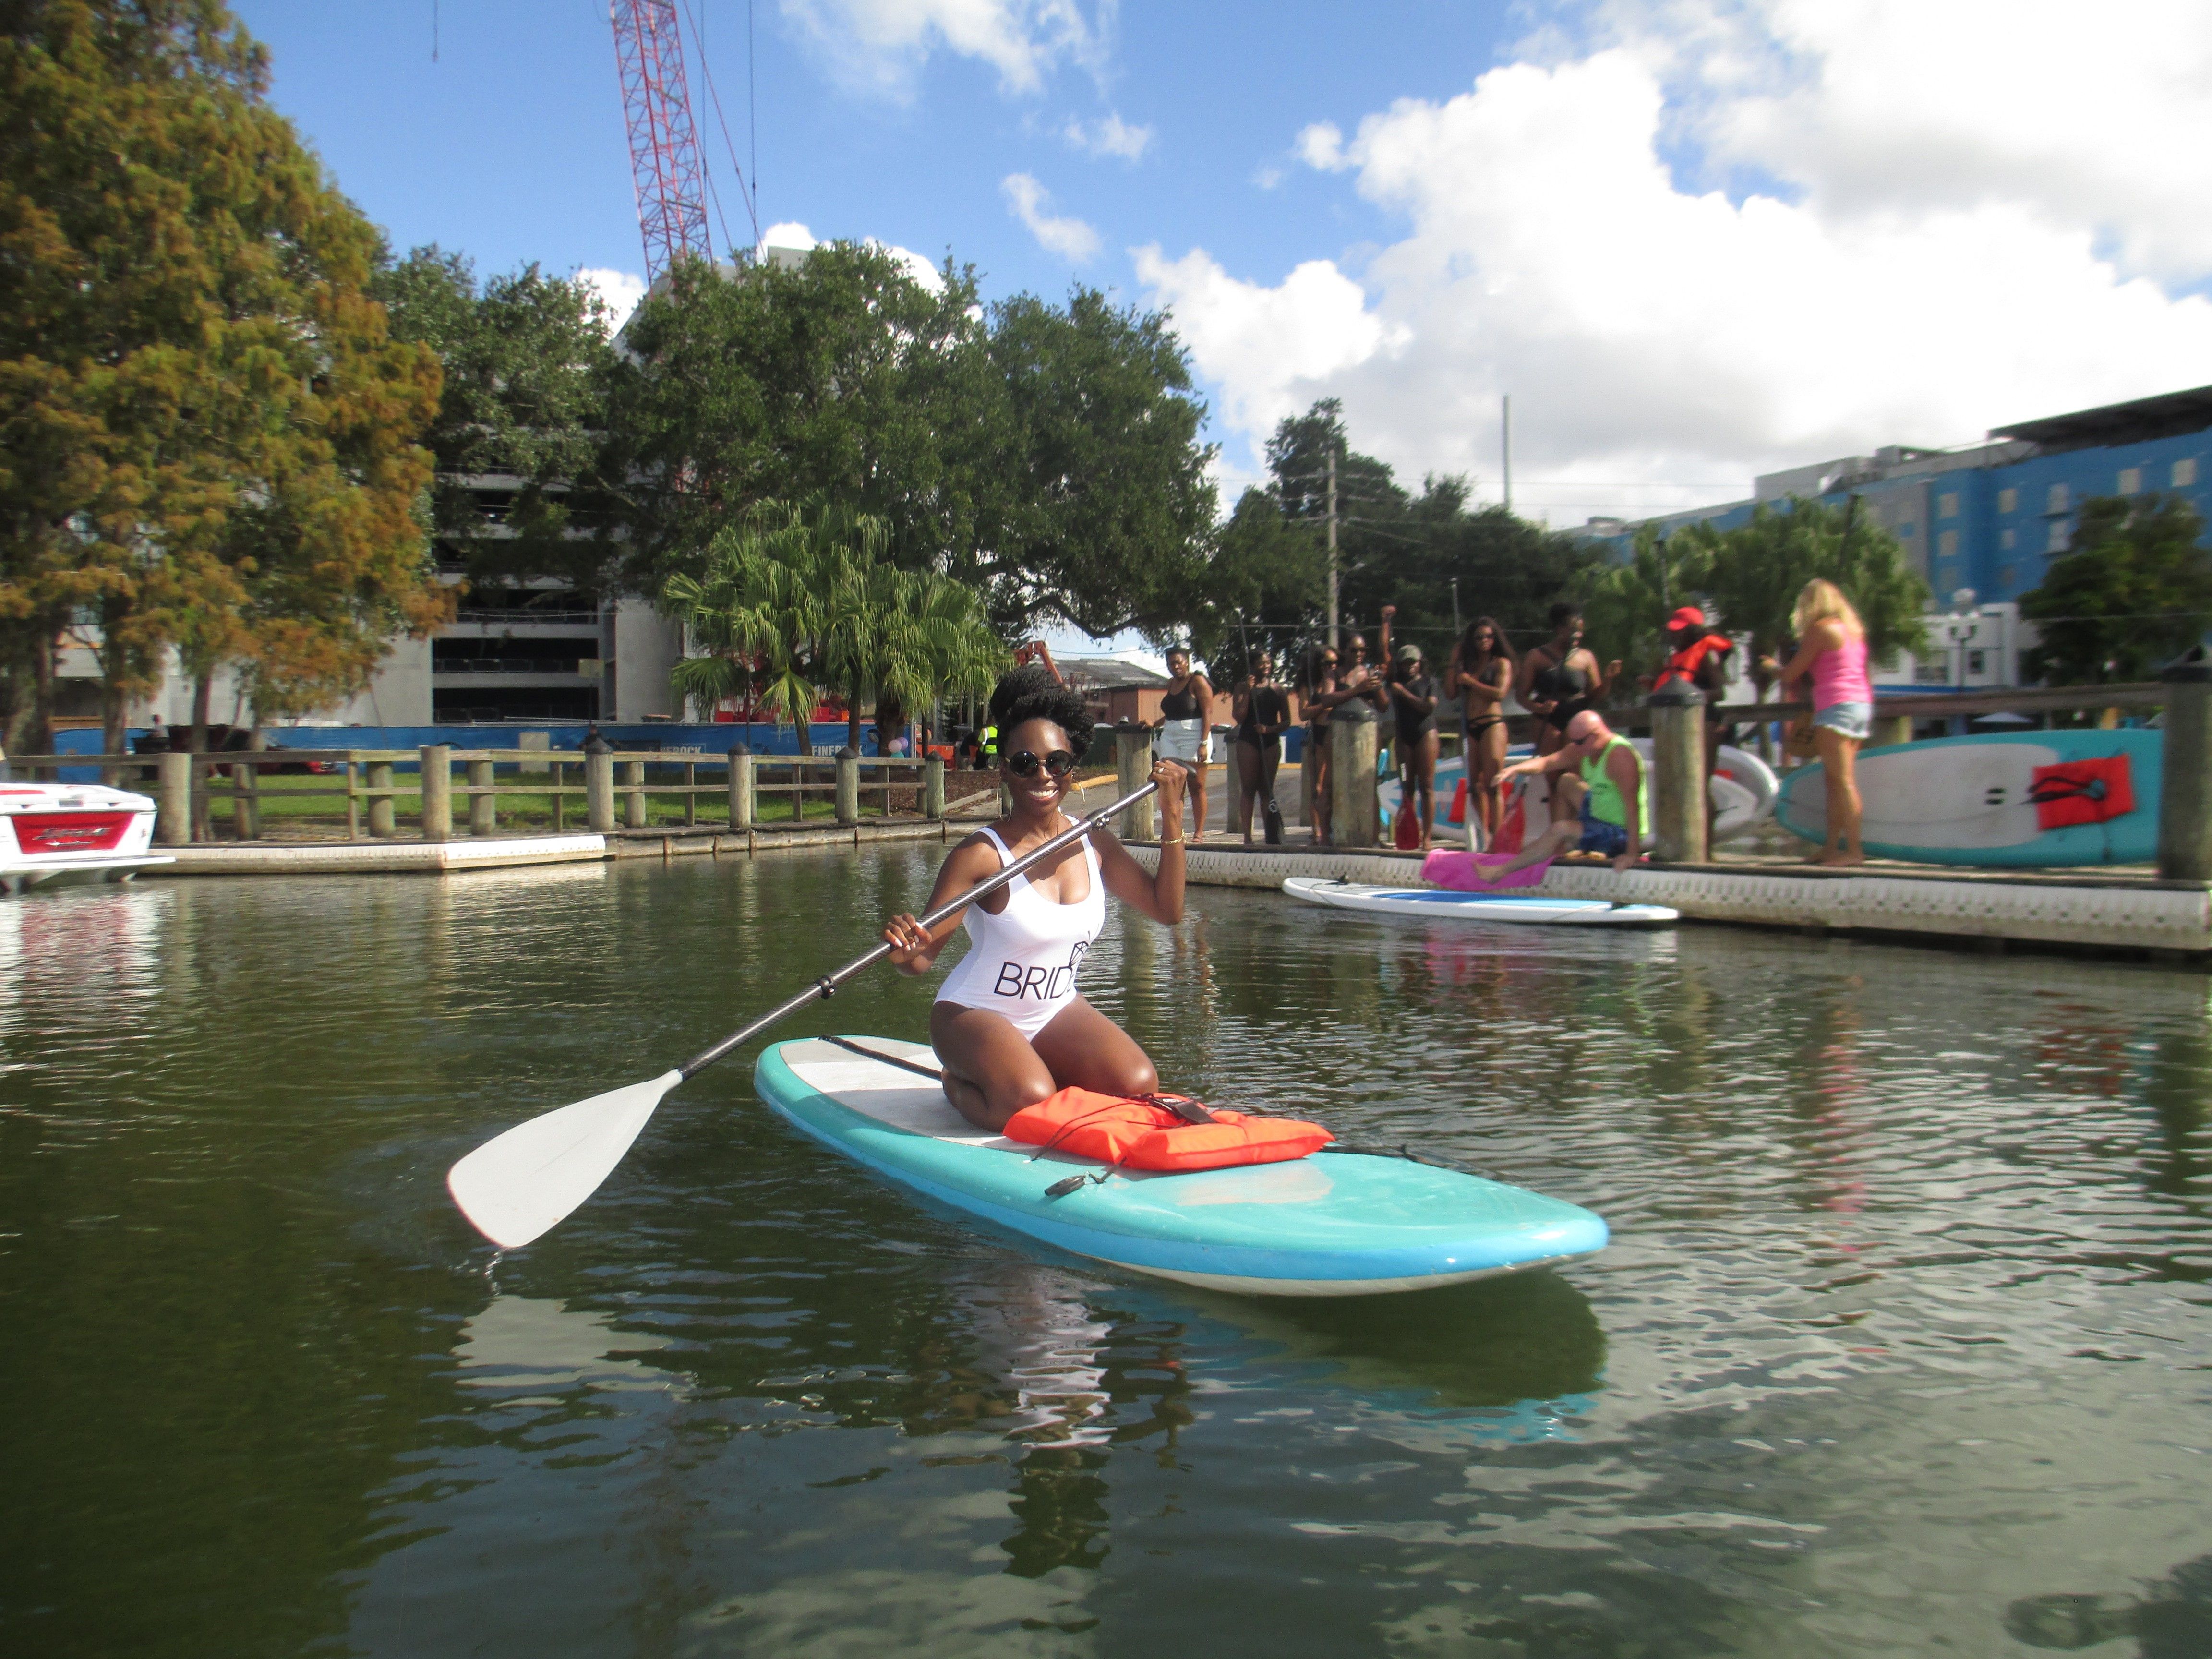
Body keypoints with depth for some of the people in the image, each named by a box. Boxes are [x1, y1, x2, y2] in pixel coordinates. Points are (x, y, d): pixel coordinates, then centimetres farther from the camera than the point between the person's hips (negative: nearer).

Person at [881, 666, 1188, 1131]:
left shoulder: (1094, 843, -1)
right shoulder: (981, 854, -19)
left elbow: (1167, 910, 0)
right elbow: (923, 957, -19)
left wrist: (1173, 818, -7)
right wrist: (903, 950, -44)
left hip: (1057, 1012, 5)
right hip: (976, 1013, -5)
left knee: (1139, 1087, -17)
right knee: (1029, 1102, -31)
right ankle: (960, 1084, 2)